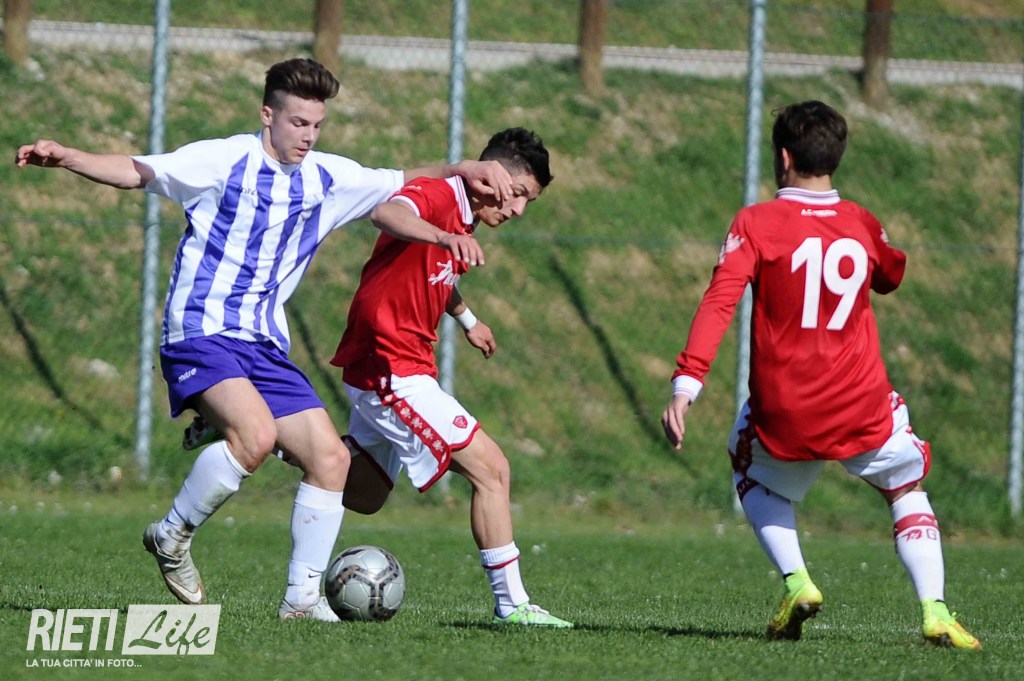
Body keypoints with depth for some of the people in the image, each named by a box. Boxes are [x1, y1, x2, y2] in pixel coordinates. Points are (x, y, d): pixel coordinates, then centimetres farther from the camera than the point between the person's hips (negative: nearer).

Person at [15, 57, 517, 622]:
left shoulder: (329, 179, 12)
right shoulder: (224, 161, -5)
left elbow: (405, 184, 24)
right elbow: (136, 172, -6)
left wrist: (461, 170, 9)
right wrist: (66, 158, -19)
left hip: (264, 344, 7)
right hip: (201, 332, -7)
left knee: (330, 458, -2)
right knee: (256, 433, -31)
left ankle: (303, 595, 7)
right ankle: (172, 535, -10)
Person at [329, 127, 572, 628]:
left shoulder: (463, 220, 12)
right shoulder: (435, 196, -17)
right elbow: (386, 213, -41)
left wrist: (466, 320, 48)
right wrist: (444, 239, -58)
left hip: (382, 373, 10)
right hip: (392, 372, -10)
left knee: (363, 497, 23)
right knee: (490, 469, -12)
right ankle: (511, 603, -10)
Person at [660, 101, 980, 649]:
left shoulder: (756, 223, -4)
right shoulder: (863, 225, 6)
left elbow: (719, 302, -15)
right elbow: (893, 277, 29)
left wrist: (685, 384, -20)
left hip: (781, 414, -1)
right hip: (863, 410, 1)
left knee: (753, 478, 30)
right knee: (908, 490, 24)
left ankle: (795, 581, 7)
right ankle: (935, 610, 3)